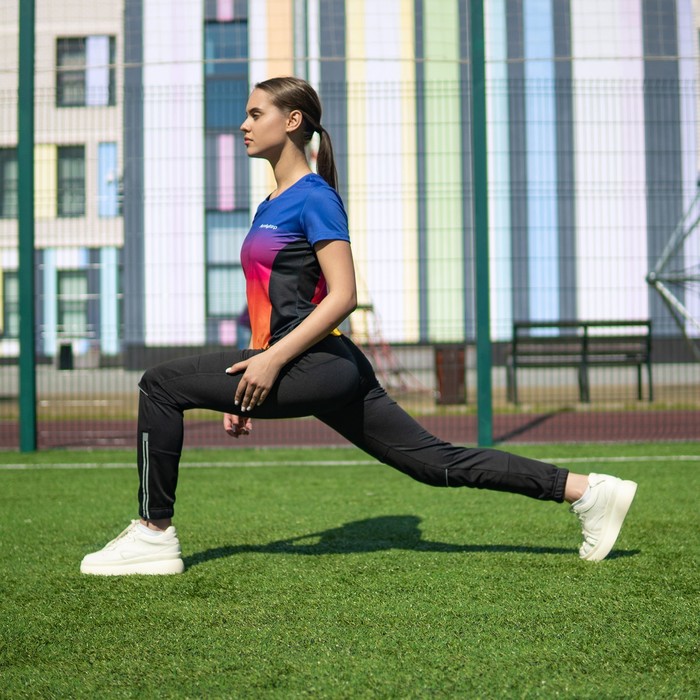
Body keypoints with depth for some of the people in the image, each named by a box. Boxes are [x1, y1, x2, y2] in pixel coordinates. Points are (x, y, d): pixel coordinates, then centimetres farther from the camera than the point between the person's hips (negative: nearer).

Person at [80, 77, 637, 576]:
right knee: (439, 462, 8)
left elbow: (343, 297, -17)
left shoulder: (314, 197, -7)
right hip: (312, 373, 9)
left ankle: (155, 534, -3)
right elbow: (274, 304, 24)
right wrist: (244, 387, 22)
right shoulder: (272, 204, 20)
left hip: (319, 368, -9)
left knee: (162, 385, -10)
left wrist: (272, 359, -20)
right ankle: (586, 490, 10)